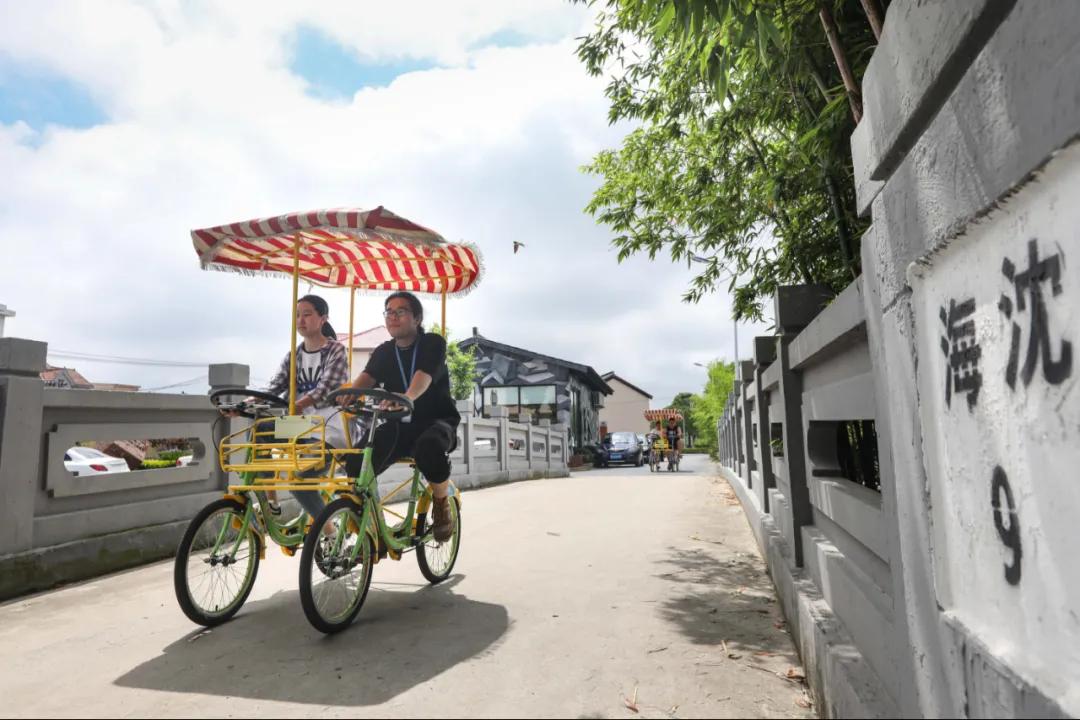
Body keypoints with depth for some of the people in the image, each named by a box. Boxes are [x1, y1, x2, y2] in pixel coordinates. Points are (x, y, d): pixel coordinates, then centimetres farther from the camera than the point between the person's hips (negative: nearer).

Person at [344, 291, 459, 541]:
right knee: (357, 460, -22)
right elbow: (367, 377, -12)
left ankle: (443, 504, -11)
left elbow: (424, 375, -26)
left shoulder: (432, 343, -5)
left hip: (436, 421, -4)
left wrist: (407, 397, -49)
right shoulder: (383, 352, 8)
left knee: (429, 446, -39)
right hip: (399, 426, 4)